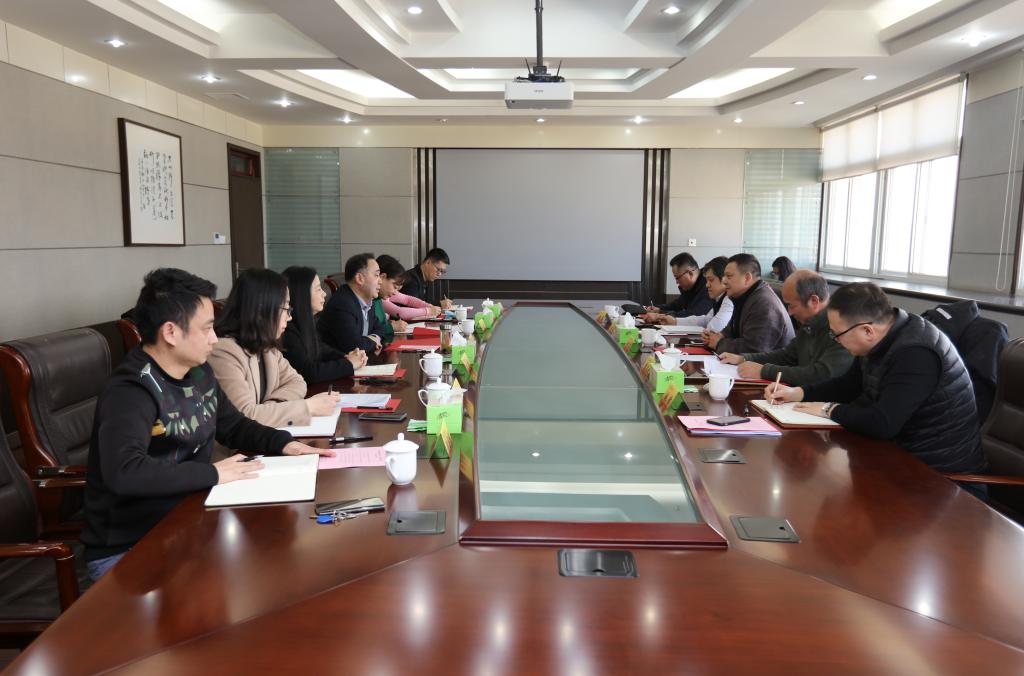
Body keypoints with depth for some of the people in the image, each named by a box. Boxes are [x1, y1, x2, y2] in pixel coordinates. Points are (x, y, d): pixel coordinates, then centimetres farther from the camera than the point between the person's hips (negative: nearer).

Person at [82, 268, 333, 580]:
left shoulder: (199, 371, 3)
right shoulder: (130, 391, -23)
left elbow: (234, 426, 17)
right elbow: (124, 473, -38)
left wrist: (283, 443, -1)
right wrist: (212, 473, -28)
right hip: (126, 550, -8)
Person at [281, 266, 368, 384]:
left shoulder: (307, 323, 7)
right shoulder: (288, 331, -20)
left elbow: (321, 350, 17)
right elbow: (309, 372, -24)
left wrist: (346, 357, -2)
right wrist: (348, 363, -12)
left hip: (312, 388, 8)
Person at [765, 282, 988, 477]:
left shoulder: (917, 354, -27)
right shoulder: (881, 341, 2)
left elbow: (883, 424, -33)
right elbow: (849, 385, 15)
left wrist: (830, 410, -16)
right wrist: (796, 393, 2)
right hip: (906, 452, 8)